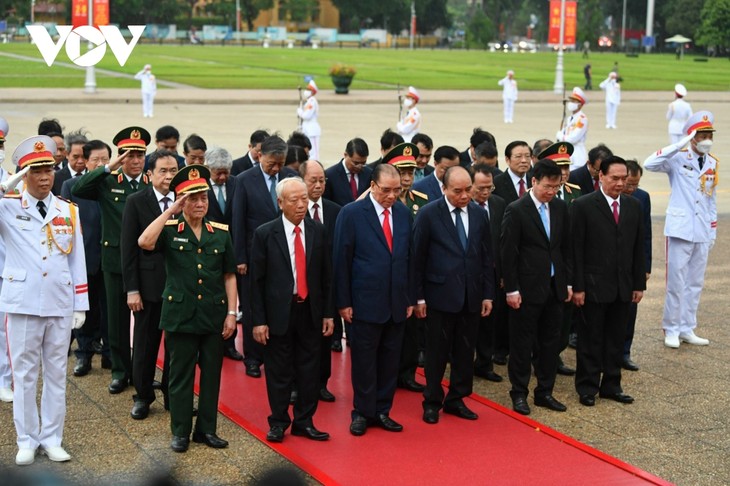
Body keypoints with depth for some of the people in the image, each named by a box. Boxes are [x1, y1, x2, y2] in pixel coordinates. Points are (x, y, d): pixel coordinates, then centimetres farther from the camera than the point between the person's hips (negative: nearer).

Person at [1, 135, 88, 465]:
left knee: (56, 374, 9)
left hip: (60, 305, 2)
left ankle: (52, 438, 18)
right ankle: (27, 440, 15)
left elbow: (77, 261, 8)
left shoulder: (69, 211, 6)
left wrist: (80, 305, 6)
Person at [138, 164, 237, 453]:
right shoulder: (169, 230, -1)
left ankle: (207, 429, 20)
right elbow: (145, 243, -23)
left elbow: (229, 275, 8)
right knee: (181, 375, 5)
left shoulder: (221, 233, 6)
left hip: (214, 315, 2)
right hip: (181, 315, -2)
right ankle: (180, 432, 15)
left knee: (212, 374, 8)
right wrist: (170, 211, -18)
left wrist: (231, 313, 1)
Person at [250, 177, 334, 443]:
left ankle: (304, 421, 22)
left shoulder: (318, 231, 2)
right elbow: (256, 280, -6)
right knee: (279, 371, 7)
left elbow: (326, 275, 7)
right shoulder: (265, 234, -7)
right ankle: (278, 422, 22)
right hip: (278, 313, -3)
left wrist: (328, 313, 5)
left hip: (310, 312, 3)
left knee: (309, 370, 9)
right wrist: (259, 320, -8)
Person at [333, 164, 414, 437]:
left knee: (390, 361, 10)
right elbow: (341, 260, -6)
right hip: (365, 302, -4)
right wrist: (343, 302, -8)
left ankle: (382, 412, 22)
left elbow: (408, 258, 12)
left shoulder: (404, 214, 7)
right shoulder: (352, 214, -7)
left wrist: (410, 298, 9)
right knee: (364, 361, 5)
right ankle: (362, 413, 17)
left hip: (397, 304, 4)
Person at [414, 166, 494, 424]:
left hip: (471, 296, 4)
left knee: (465, 352, 10)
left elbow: (487, 257, 10)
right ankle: (432, 402, 18)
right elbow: (417, 257, -5)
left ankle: (456, 400, 23)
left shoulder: (479, 214, 5)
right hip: (440, 295, -4)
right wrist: (419, 297, -6)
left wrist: (488, 294, 6)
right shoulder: (428, 214, -7)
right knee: (436, 352, 5)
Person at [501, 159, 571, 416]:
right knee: (522, 343, 4)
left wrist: (568, 282, 10)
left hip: (554, 287, 5)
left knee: (550, 342, 11)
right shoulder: (516, 210, -10)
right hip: (527, 289, -5)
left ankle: (545, 392, 22)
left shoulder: (560, 208, 7)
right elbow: (508, 253, -10)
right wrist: (511, 290, -12)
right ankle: (519, 394, 15)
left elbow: (566, 247, 14)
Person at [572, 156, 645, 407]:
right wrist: (577, 287, -12)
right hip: (594, 285, -5)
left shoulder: (633, 206, 8)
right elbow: (576, 249, -9)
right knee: (590, 339, 5)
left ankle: (611, 385, 22)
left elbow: (638, 248, 11)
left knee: (616, 339, 11)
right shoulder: (583, 206, -8)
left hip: (623, 287, 5)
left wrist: (639, 283, 8)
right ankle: (587, 387, 15)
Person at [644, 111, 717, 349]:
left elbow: (711, 198, 16)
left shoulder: (713, 164, 10)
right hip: (681, 229, -5)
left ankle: (686, 329, 20)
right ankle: (671, 329, 11)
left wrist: (713, 230, 14)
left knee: (695, 283, 10)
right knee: (676, 282, -1)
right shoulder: (678, 159, -7)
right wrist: (680, 146, -26)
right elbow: (649, 164, -25)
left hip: (702, 232, 5)